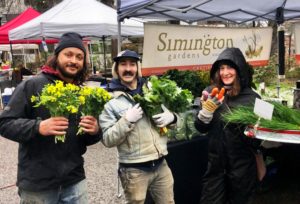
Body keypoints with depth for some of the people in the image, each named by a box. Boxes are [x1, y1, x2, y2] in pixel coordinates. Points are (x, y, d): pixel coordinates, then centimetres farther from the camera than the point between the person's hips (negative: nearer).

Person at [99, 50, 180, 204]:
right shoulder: (110, 100, -7)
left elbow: (170, 117, 16)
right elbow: (107, 140, -11)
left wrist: (171, 118, -6)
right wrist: (126, 120, -23)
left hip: (161, 165, 4)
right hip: (134, 170, -4)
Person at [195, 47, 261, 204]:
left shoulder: (252, 98, -7)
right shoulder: (210, 93, -2)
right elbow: (201, 128, 0)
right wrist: (206, 109, -17)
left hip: (243, 166, -1)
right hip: (216, 164, 2)